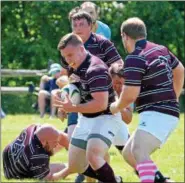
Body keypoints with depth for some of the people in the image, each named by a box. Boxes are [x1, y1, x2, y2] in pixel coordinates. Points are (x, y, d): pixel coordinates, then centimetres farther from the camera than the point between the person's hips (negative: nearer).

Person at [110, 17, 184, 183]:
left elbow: (130, 96, -16)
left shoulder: (134, 59, -13)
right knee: (128, 153, 19)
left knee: (138, 152, -31)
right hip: (169, 112, 10)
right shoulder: (160, 50, 15)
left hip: (157, 114, -10)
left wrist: (115, 107, 5)